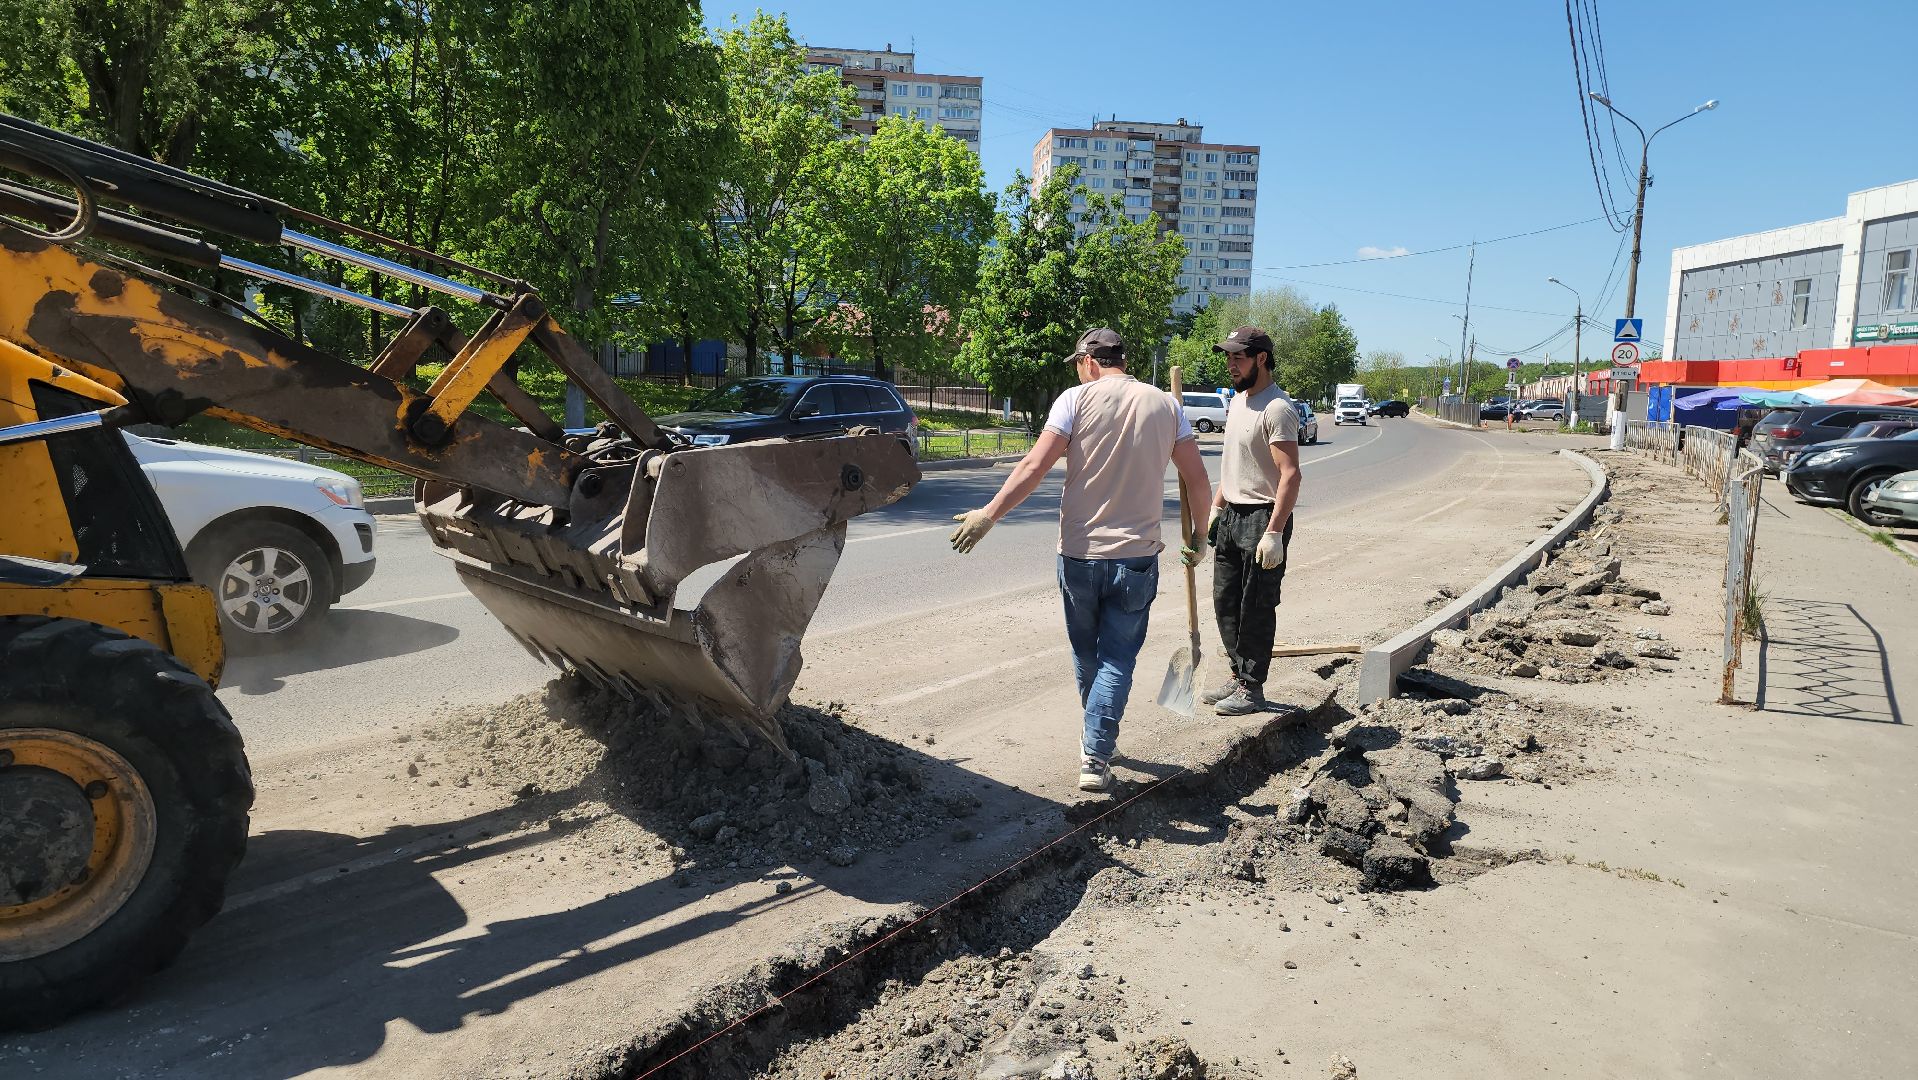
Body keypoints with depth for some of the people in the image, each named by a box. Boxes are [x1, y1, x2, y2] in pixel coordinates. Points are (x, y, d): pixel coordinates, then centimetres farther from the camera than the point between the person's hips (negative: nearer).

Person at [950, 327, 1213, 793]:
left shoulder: (1077, 399, -4)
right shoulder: (1165, 405, 5)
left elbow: (1034, 466, -12)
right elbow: (1197, 479, 7)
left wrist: (989, 514, -7)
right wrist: (1199, 538, 20)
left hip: (1079, 554, -1)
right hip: (1136, 557, 1)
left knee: (1086, 654, 18)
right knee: (1117, 659, 7)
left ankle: (1098, 742, 36)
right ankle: (1096, 758, 0)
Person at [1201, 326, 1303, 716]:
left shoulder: (1276, 408, -16)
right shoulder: (1237, 401, 14)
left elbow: (1290, 474, -22)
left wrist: (1274, 532, -27)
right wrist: (1214, 509, 20)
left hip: (1263, 519, -9)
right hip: (1231, 515, 9)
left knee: (1256, 608, -1)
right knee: (1225, 602, 14)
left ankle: (1252, 689, 10)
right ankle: (1238, 676, 27)